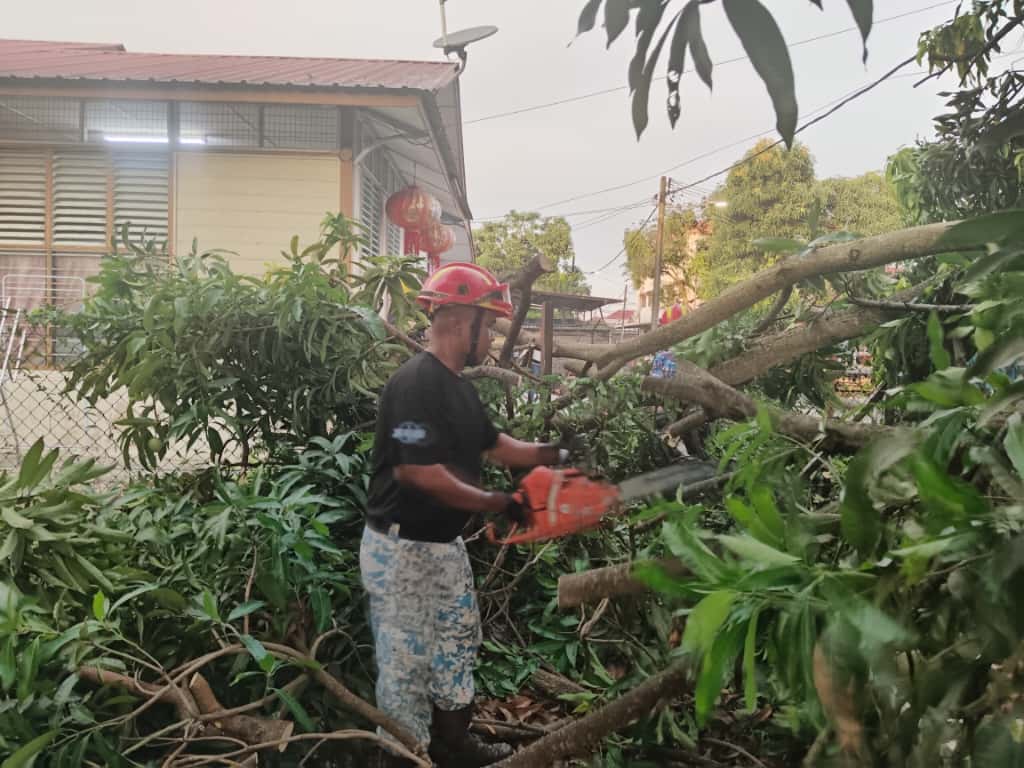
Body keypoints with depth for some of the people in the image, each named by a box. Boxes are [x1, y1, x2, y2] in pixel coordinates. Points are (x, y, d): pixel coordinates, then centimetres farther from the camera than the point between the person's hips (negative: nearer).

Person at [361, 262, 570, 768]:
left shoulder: (458, 386, 8)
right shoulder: (416, 384, -24)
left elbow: (492, 445, 18)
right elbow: (421, 473, -30)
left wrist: (556, 456, 10)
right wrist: (497, 504, -21)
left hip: (444, 545, 10)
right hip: (402, 551, -10)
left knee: (458, 643, 21)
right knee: (407, 662, 2)